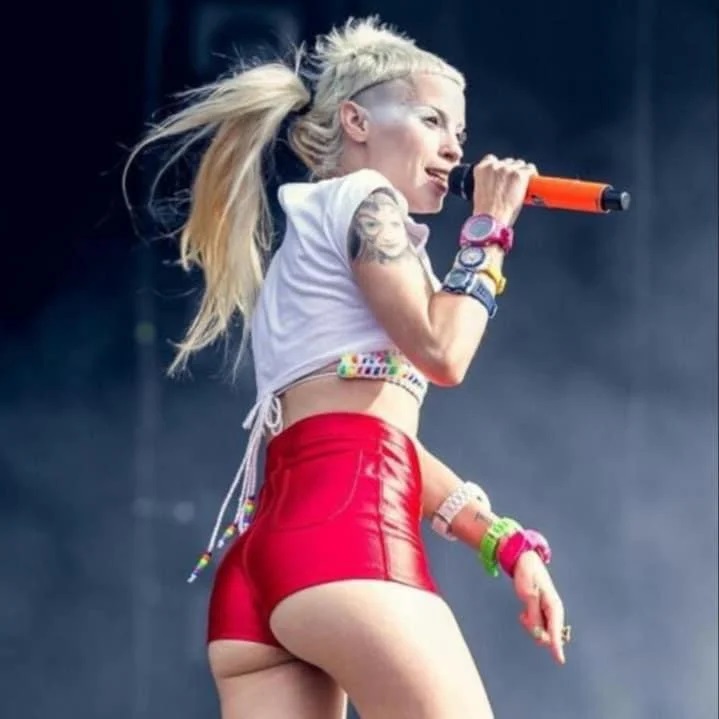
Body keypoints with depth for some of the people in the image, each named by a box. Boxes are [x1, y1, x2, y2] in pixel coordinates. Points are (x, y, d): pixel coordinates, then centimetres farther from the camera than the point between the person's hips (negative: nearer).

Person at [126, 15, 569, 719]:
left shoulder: (308, 253, 35)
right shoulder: (362, 199, 9)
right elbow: (442, 352, -2)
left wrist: (505, 542, 25)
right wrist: (489, 227, 12)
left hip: (265, 547, 9)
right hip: (344, 525, -9)